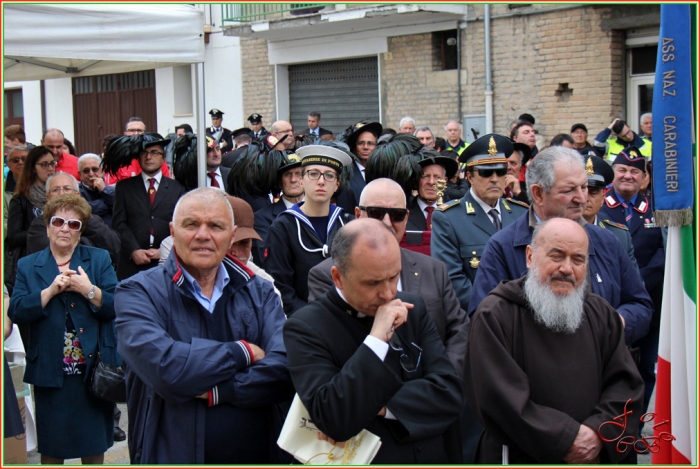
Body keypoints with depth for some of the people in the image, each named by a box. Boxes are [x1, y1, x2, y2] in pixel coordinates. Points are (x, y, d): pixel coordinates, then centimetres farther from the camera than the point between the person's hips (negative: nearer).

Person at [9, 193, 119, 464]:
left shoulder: (100, 259, 5)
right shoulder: (28, 266, 7)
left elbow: (116, 306, -5)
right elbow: (16, 312, -5)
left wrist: (88, 289, -19)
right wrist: (51, 290, -16)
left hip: (94, 370, 0)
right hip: (50, 373, 1)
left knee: (95, 446, 9)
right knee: (51, 448, 9)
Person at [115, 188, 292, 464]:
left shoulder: (259, 293, 2)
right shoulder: (137, 293, -7)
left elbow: (285, 370, -13)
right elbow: (163, 367, -24)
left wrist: (213, 391, -22)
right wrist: (243, 351, -14)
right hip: (171, 457, -3)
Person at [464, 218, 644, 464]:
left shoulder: (601, 315, 6)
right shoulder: (495, 315, -11)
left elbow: (626, 384, 0)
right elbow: (498, 397, -19)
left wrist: (599, 434, -17)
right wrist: (566, 439, -20)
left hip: (593, 459, 5)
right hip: (519, 459, -4)